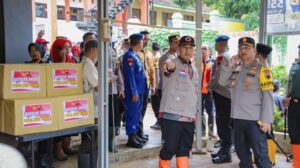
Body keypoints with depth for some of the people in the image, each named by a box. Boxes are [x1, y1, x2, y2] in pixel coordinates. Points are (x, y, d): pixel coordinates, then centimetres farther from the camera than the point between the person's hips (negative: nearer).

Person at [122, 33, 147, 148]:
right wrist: (134, 92, -20)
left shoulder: (135, 55, 14)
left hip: (139, 90, 10)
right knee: (132, 113, -3)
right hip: (134, 92, -10)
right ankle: (131, 139, 3)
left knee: (137, 113, 15)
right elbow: (130, 75, -19)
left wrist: (138, 91, 16)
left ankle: (135, 135, 25)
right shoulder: (129, 56, -15)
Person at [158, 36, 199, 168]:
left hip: (189, 117, 7)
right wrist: (168, 65, -56)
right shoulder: (173, 63, -6)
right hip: (171, 115, -7)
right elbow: (169, 65, -32)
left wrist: (194, 112, 20)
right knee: (170, 147, -5)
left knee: (185, 149, 11)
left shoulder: (194, 69, 18)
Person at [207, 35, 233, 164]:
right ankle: (224, 149, 24)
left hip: (221, 94, -9)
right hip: (228, 93, 9)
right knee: (226, 123, 15)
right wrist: (213, 86, 14)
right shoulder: (230, 56, 15)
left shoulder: (221, 57, -13)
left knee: (222, 123, -5)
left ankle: (226, 153, -1)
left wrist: (209, 86, -5)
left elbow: (218, 76, -20)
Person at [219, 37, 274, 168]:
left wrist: (266, 120, -16)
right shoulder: (236, 69, 12)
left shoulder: (262, 70, -7)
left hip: (255, 119, -6)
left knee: (260, 154, -3)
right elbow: (222, 82, 7)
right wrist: (230, 65, -3)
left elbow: (268, 96, -11)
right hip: (237, 118, 6)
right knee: (241, 151, 17)